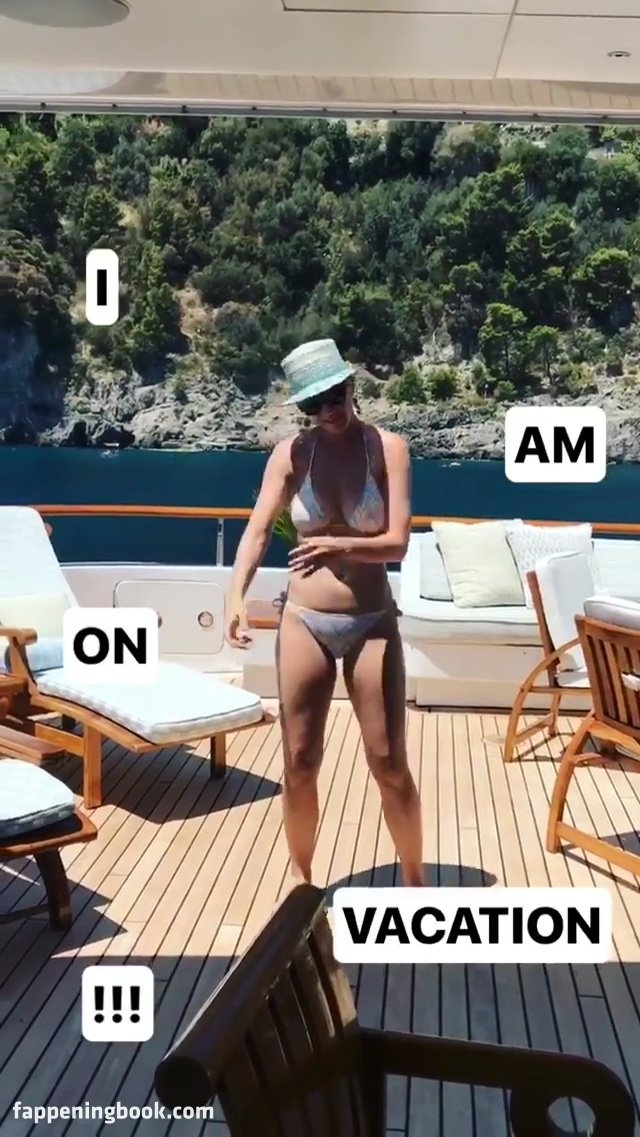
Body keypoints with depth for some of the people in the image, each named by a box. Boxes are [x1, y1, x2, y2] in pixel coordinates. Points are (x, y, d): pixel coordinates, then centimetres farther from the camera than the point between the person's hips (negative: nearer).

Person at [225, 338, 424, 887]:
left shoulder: (388, 448, -6)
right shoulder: (291, 453, -2)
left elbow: (397, 543, -12)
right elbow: (257, 531, -10)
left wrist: (341, 546, -31)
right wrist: (236, 595, -27)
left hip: (373, 624, -1)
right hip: (305, 623, 1)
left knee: (390, 763, 6)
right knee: (300, 763, 9)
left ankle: (414, 881, 26)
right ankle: (301, 881, 30)